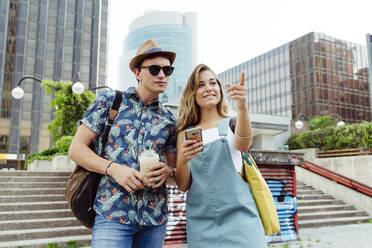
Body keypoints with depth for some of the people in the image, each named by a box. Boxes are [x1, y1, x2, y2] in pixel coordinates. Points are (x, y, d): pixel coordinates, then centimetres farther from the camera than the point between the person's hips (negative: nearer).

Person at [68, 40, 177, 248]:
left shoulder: (169, 119, 10)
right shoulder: (109, 100, 1)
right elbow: (76, 149, -1)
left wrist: (167, 171, -7)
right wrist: (113, 168, -16)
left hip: (156, 217, 4)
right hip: (113, 214, -3)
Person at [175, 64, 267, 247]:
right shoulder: (185, 134, 9)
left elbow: (243, 145, -19)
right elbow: (182, 186, 6)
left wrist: (242, 108, -35)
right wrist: (183, 160, -14)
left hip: (238, 217, -1)